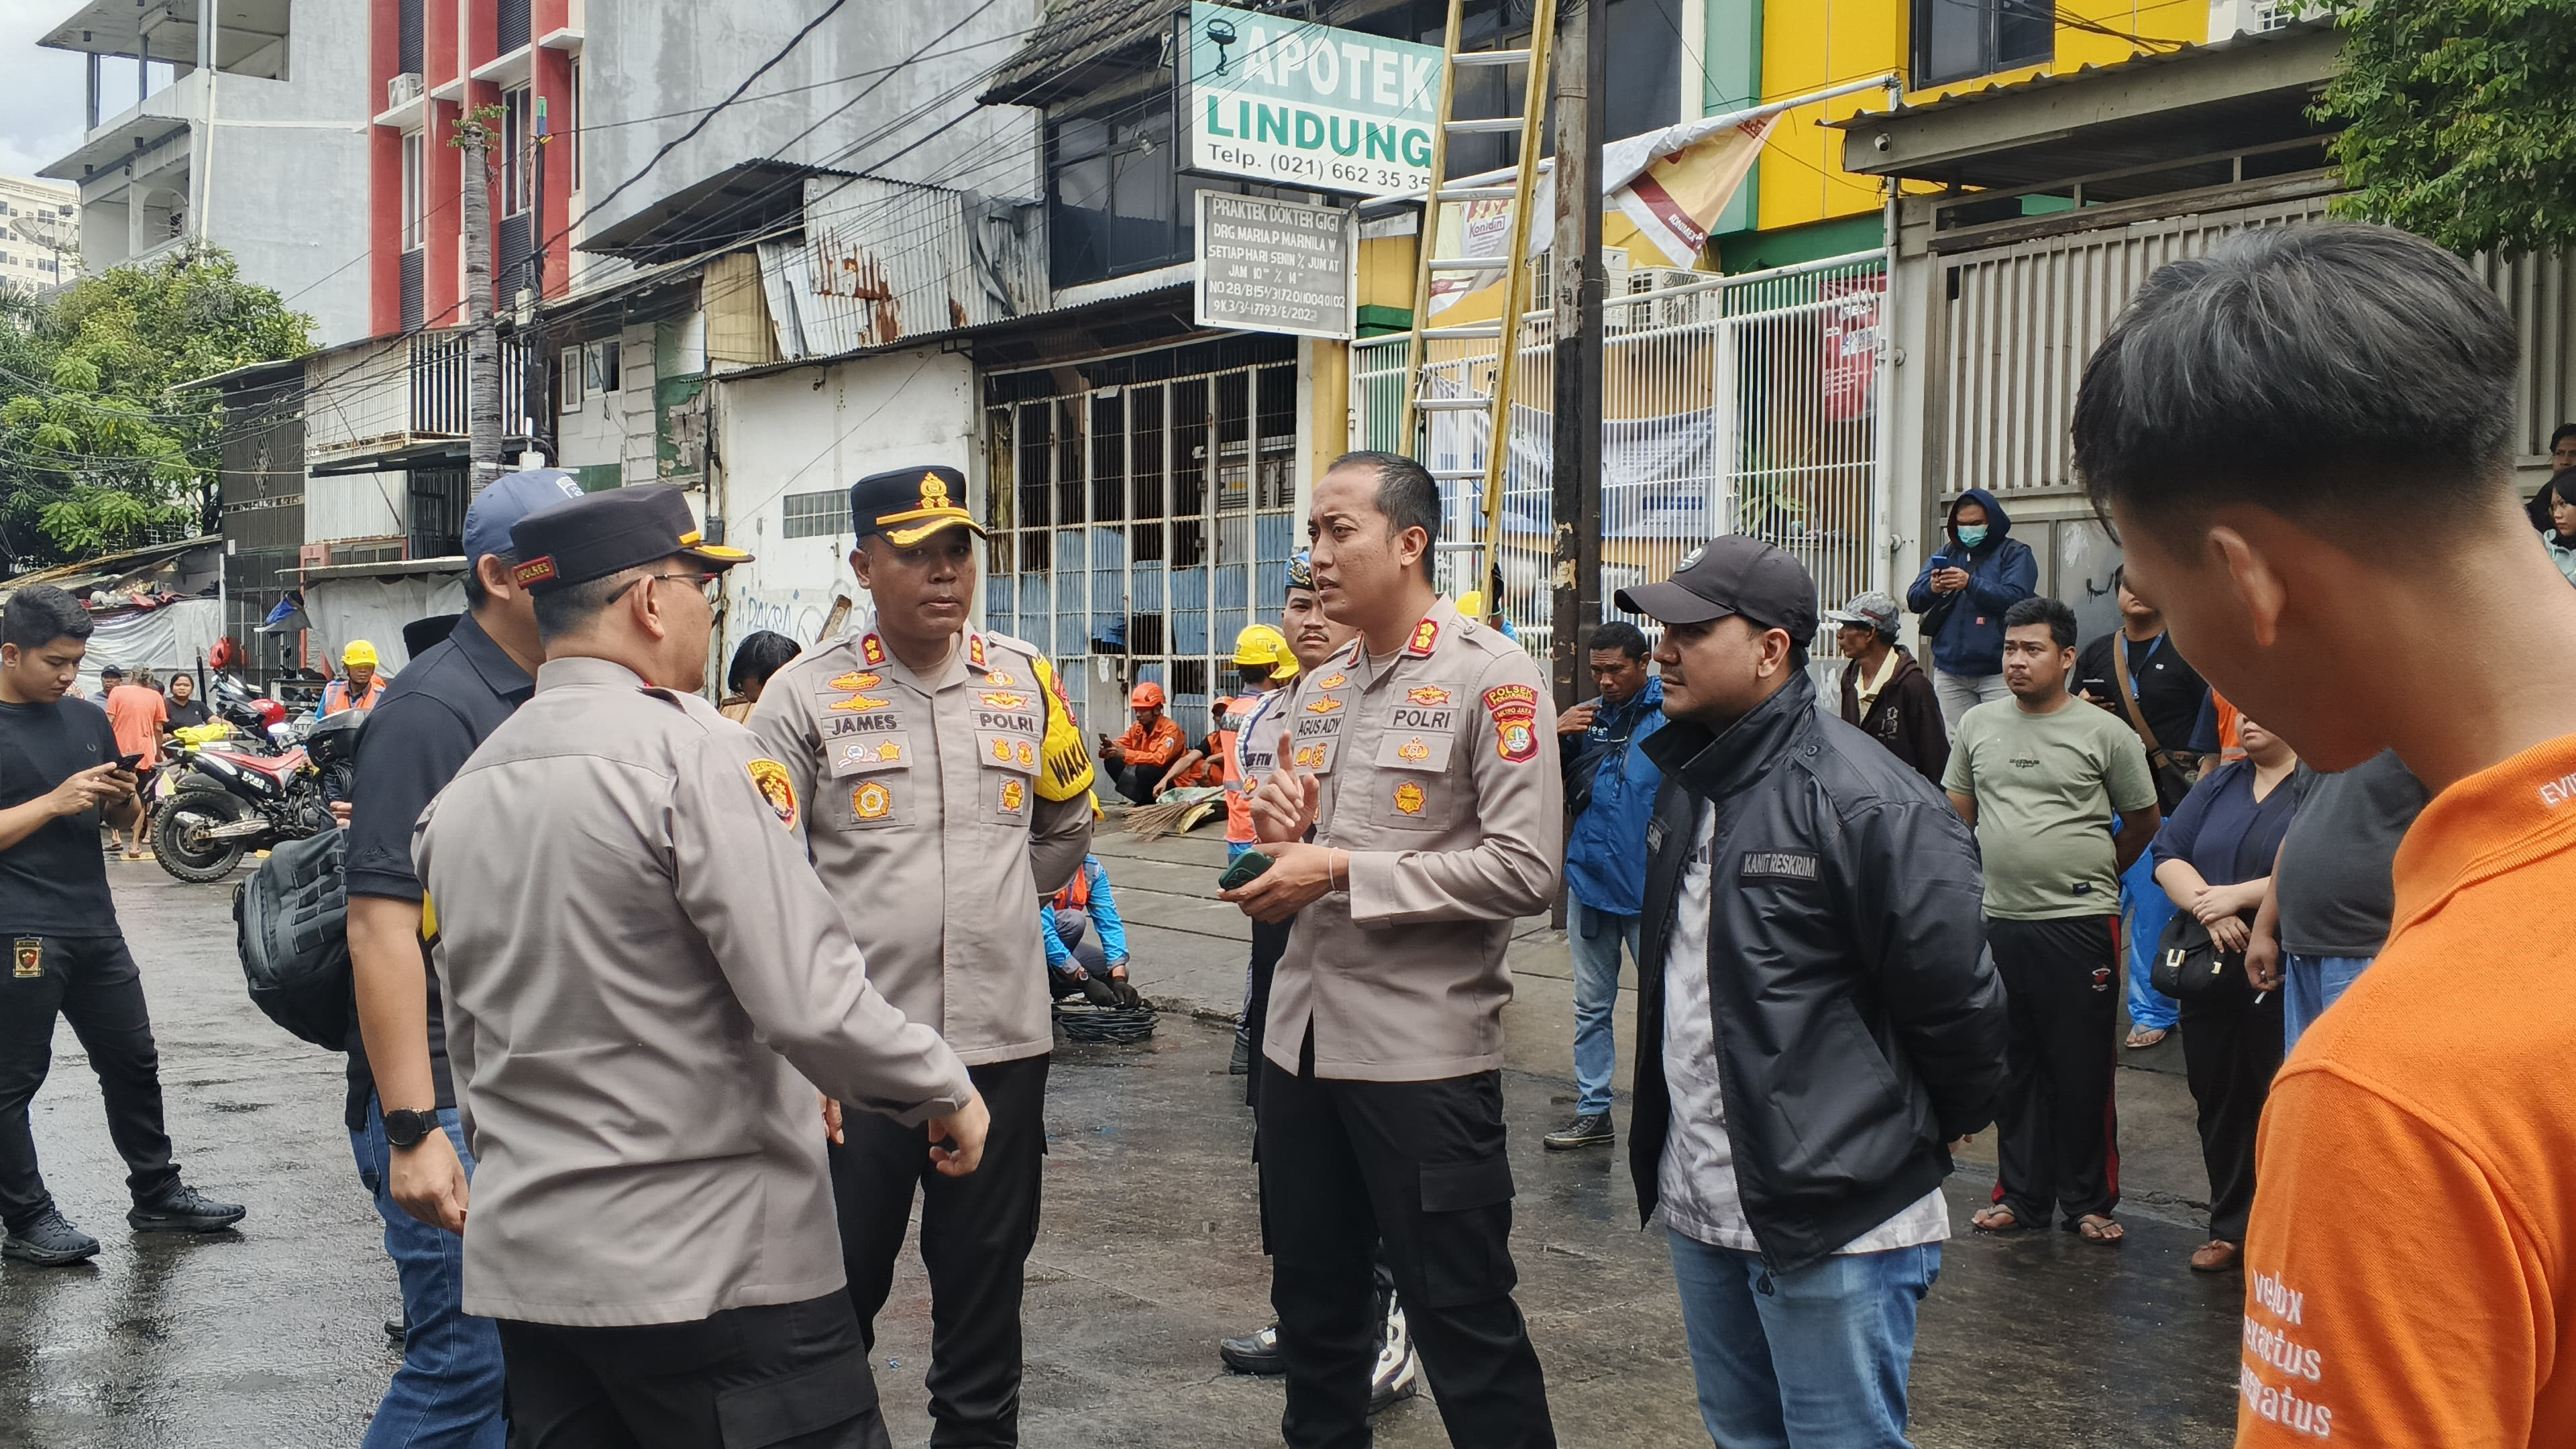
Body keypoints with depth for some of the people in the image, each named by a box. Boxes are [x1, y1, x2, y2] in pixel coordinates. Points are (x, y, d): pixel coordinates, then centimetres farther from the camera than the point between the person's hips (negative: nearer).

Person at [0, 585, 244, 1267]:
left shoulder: (88, 718, 12)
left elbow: (126, 822, 19)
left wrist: (123, 799, -3)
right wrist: (56, 801, -20)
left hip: (95, 925, 7)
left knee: (133, 1064, 13)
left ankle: (157, 1195, 24)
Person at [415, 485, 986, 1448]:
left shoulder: (460, 791, 9)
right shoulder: (693, 754, -15)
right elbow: (811, 1001, -21)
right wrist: (946, 1093, -6)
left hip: (523, 1262, 8)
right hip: (713, 1262, -8)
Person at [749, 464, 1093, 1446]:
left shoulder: (1026, 683, 6)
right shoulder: (807, 694, -4)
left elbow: (1065, 830, 19)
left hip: (1002, 1039, 3)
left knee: (986, 1283, 15)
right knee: (840, 1287, 8)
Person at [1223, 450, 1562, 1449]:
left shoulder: (1490, 676, -9)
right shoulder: (1319, 690, 13)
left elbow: (1526, 869, -18)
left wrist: (1342, 871, -17)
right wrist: (1282, 830, -1)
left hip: (1425, 1051, -7)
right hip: (1303, 1037, 7)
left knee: (1463, 1324, 2)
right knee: (1312, 1305, 17)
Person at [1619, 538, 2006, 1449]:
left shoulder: (1866, 801, -20)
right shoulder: (1688, 784, 9)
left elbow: (1954, 996, -16)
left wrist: (1938, 1130, -1)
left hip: (1837, 1225, -8)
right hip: (1699, 1204, 9)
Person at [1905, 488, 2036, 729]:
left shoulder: (2015, 554, 2)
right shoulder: (1946, 554, 15)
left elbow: (2016, 598, -14)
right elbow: (1914, 601, 8)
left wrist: (1971, 583, -23)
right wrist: (1931, 589, -15)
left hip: (1997, 670, -4)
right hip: (1950, 670, 5)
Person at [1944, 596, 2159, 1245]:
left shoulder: (2105, 734, -3)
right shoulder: (1977, 724, 8)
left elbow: (2143, 821, 8)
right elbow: (1956, 815, 17)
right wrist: (1985, 879, 12)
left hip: (2079, 925, -3)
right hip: (1998, 923, 4)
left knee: (2083, 1071, 4)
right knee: (2012, 1068, 12)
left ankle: (2090, 1201, 17)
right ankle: (2020, 1194, 24)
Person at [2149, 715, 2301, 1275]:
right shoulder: (2219, 784, 15)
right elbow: (2168, 854, 6)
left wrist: (2239, 896, -15)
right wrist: (2210, 908, -11)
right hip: (2211, 974, 6)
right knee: (2219, 1102, 12)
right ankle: (2231, 1227, 23)